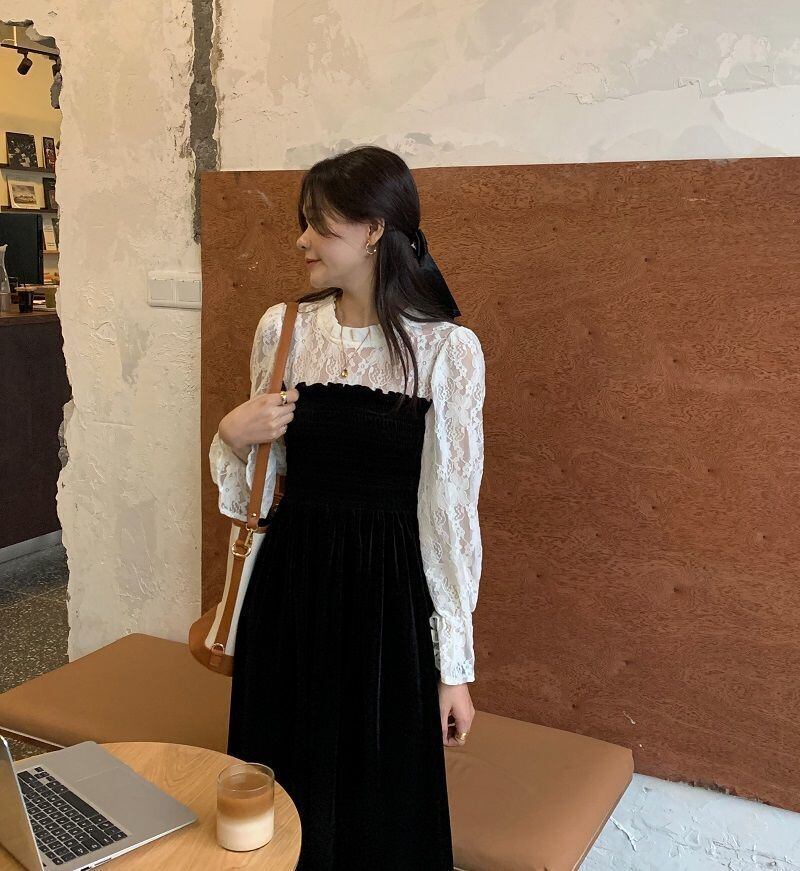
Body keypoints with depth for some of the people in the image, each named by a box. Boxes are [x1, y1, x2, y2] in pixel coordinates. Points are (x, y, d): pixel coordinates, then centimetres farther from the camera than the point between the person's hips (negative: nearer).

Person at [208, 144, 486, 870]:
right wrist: (233, 437, -11)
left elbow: (451, 510, -8)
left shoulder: (447, 348, -10)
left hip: (384, 593, -3)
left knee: (380, 801, 12)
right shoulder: (282, 328, 1)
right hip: (289, 583, 4)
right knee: (284, 799, 17)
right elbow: (261, 483, 11)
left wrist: (454, 663, -6)